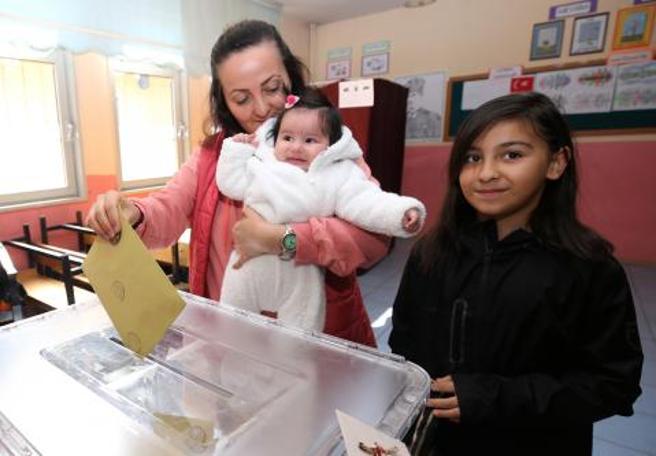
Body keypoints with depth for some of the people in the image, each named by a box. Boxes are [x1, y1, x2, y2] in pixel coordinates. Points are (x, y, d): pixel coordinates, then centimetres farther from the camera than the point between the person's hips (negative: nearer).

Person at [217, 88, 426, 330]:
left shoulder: (339, 175, -5)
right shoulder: (261, 164, 6)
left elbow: (367, 203, -15)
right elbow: (231, 183, 11)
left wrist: (402, 213, -29)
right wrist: (237, 149, 5)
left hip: (300, 274, -3)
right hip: (250, 264, 3)